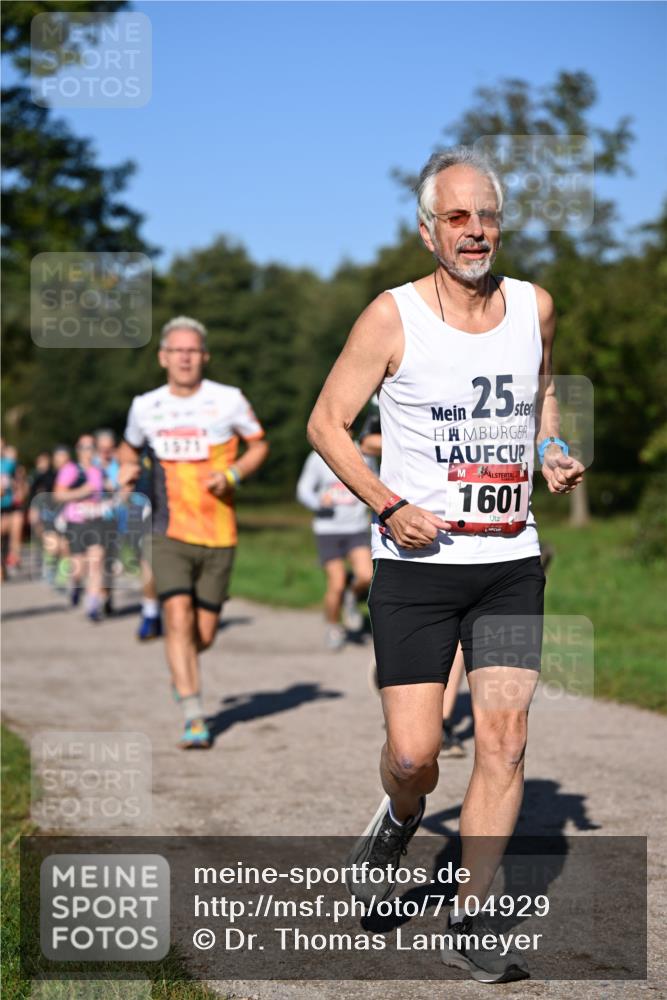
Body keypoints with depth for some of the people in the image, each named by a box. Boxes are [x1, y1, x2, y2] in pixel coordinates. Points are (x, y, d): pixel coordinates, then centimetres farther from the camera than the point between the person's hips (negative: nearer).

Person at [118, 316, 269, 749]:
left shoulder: (229, 400, -3)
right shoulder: (145, 407, 3)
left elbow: (259, 445, 8)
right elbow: (130, 447, 21)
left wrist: (232, 474, -10)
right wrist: (128, 467, -2)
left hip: (218, 535, 0)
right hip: (169, 534, 0)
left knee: (204, 635, 5)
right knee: (178, 617, -18)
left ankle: (182, 669, 41)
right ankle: (194, 717, -13)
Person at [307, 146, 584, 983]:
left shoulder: (534, 306, 6)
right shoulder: (393, 317, -6)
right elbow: (325, 422, -1)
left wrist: (553, 452, 7)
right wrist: (389, 506, -13)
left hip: (510, 561, 3)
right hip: (416, 563, -3)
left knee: (504, 741, -4)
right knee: (413, 751, -5)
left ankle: (466, 923, 9)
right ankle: (400, 819, 33)